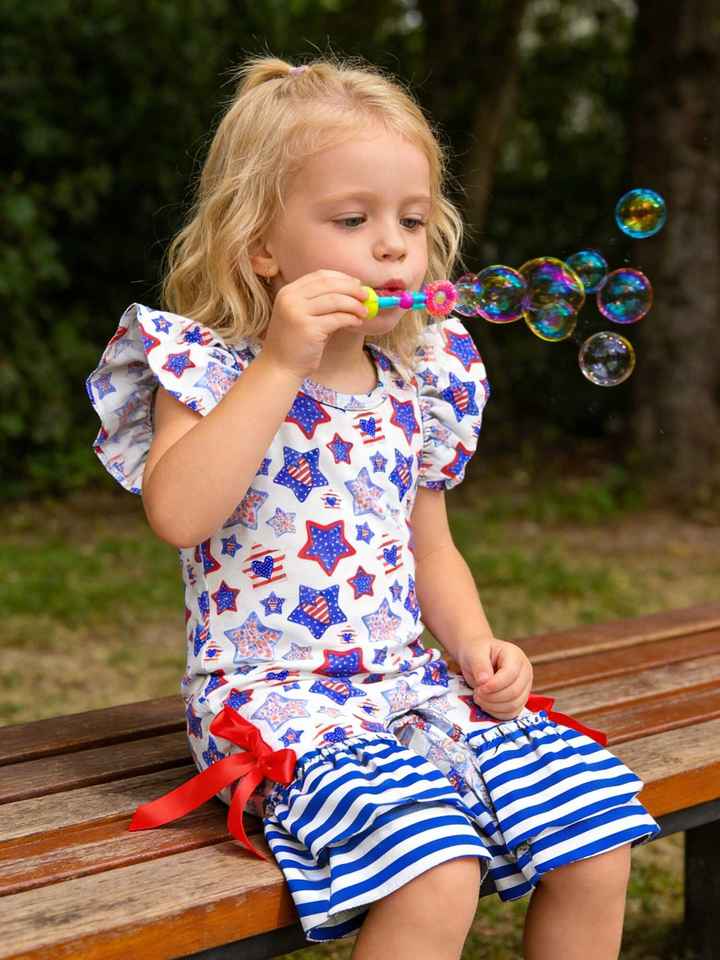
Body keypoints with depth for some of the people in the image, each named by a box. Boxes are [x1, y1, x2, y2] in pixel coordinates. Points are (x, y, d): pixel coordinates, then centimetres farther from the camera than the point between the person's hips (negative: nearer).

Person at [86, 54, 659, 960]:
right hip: (276, 696, -6)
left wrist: (476, 643, 4)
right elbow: (178, 513, -24)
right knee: (435, 872, -29)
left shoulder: (418, 383, 11)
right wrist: (281, 364, -23)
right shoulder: (208, 368, -5)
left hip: (411, 683, 6)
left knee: (597, 838, -7)